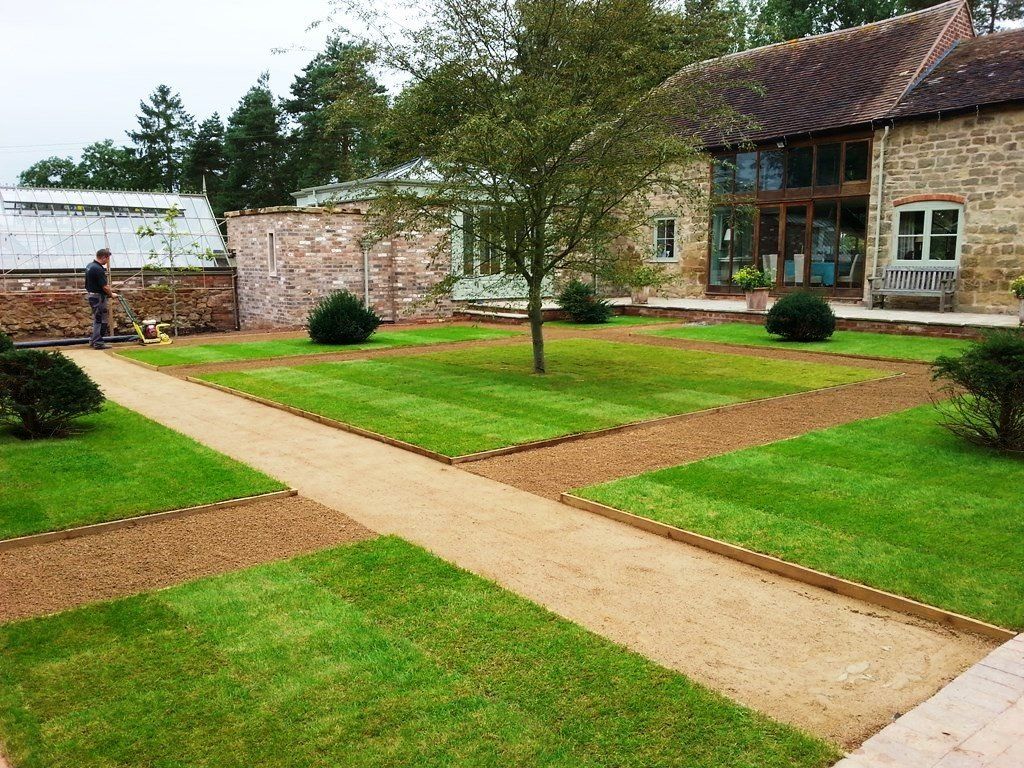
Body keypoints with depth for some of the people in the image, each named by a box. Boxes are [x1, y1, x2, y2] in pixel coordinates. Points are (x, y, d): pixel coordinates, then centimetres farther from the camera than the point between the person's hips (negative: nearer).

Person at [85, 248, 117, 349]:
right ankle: (98, 343, 0)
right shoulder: (98, 269, -22)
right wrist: (111, 294, -3)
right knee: (100, 319, -3)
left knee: (98, 319, 17)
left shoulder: (90, 265, 10)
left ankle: (93, 340, 23)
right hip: (98, 297, -10)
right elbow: (105, 286, -20)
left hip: (91, 294, 10)